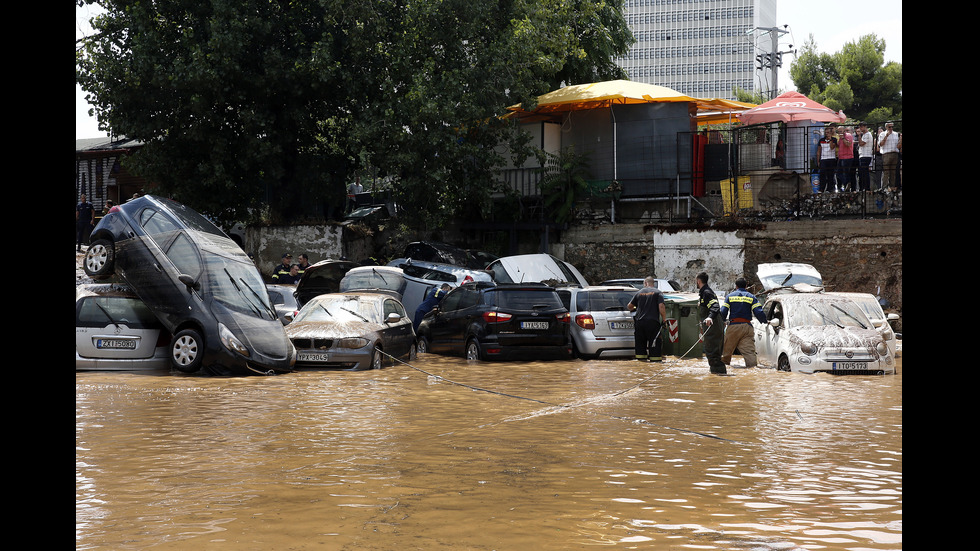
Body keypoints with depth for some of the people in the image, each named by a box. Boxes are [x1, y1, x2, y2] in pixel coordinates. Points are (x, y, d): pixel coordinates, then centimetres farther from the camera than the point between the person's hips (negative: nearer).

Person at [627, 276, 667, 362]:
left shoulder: (639, 292, 11)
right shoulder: (657, 292, 2)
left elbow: (629, 306, 14)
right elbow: (661, 307, -10)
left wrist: (634, 309, 37)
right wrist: (664, 319, -2)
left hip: (639, 321, 3)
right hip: (652, 321, -3)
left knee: (640, 342, 13)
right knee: (654, 342, 0)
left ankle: (641, 357, 14)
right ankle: (654, 358, -4)